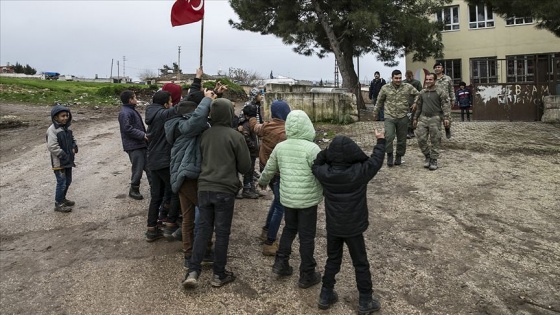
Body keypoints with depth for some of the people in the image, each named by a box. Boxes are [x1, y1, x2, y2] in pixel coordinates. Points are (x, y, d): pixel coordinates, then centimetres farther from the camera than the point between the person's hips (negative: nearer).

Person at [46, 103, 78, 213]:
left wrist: (74, 147, 2)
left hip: (68, 160, 8)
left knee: (68, 181, 18)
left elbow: (72, 139, 22)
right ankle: (58, 204, 10)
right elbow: (52, 146, -23)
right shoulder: (52, 130, -18)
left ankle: (62, 199, 37)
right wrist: (63, 155, -21)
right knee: (61, 182, -3)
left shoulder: (67, 127, 8)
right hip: (58, 162, -8)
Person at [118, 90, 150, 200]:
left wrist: (144, 134, 14)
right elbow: (127, 129, -23)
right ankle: (134, 190, 13)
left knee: (148, 166, 12)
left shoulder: (132, 110, 18)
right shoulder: (125, 113, -14)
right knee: (138, 168, -3)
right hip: (133, 146, -10)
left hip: (141, 144, 10)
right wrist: (143, 135, -22)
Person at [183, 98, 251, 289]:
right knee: (222, 232, 6)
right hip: (225, 190, -4)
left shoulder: (205, 135, 4)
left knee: (203, 229, 13)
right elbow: (245, 166, -3)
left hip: (204, 188, 4)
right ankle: (219, 275, 17)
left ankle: (192, 272, 8)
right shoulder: (235, 136, -9)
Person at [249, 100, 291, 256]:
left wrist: (252, 119, 46)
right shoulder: (284, 132, -24)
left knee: (278, 199, 26)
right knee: (281, 207, 1)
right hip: (278, 172, -9)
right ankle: (269, 243, 5)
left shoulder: (265, 126, 1)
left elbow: (255, 127, 24)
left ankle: (266, 231, 36)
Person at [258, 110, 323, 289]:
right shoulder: (311, 148, -17)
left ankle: (281, 263, 26)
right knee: (307, 236, 7)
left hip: (287, 198, 5)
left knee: (289, 228, 25)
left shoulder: (280, 147, 0)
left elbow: (269, 170, 13)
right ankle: (307, 276, 17)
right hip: (308, 199, -5)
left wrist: (262, 182, 33)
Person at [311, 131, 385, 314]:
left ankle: (326, 295, 29)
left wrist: (327, 151, -2)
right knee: (361, 264, 13)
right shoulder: (359, 172, -21)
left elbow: (315, 165, 10)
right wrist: (380, 141, 10)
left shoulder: (324, 173, -13)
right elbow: (376, 160, -5)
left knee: (332, 260, 20)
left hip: (333, 226, 3)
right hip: (353, 228, -3)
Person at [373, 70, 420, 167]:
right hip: (389, 117, -1)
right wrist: (375, 112, 19)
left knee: (402, 139, 9)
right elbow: (380, 101, 13)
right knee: (389, 136, -19)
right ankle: (389, 156, 1)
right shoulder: (385, 88, 2)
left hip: (403, 118, 1)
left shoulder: (408, 87, 1)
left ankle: (399, 157, 26)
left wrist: (416, 103, -4)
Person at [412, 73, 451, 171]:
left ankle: (434, 160, 12)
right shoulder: (422, 92, 13)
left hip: (435, 118, -4)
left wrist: (446, 118, -18)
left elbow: (446, 105, -8)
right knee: (421, 139, -2)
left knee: (435, 141, 1)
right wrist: (415, 118, 19)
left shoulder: (440, 92, -2)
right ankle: (427, 156, 19)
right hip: (423, 118, 4)